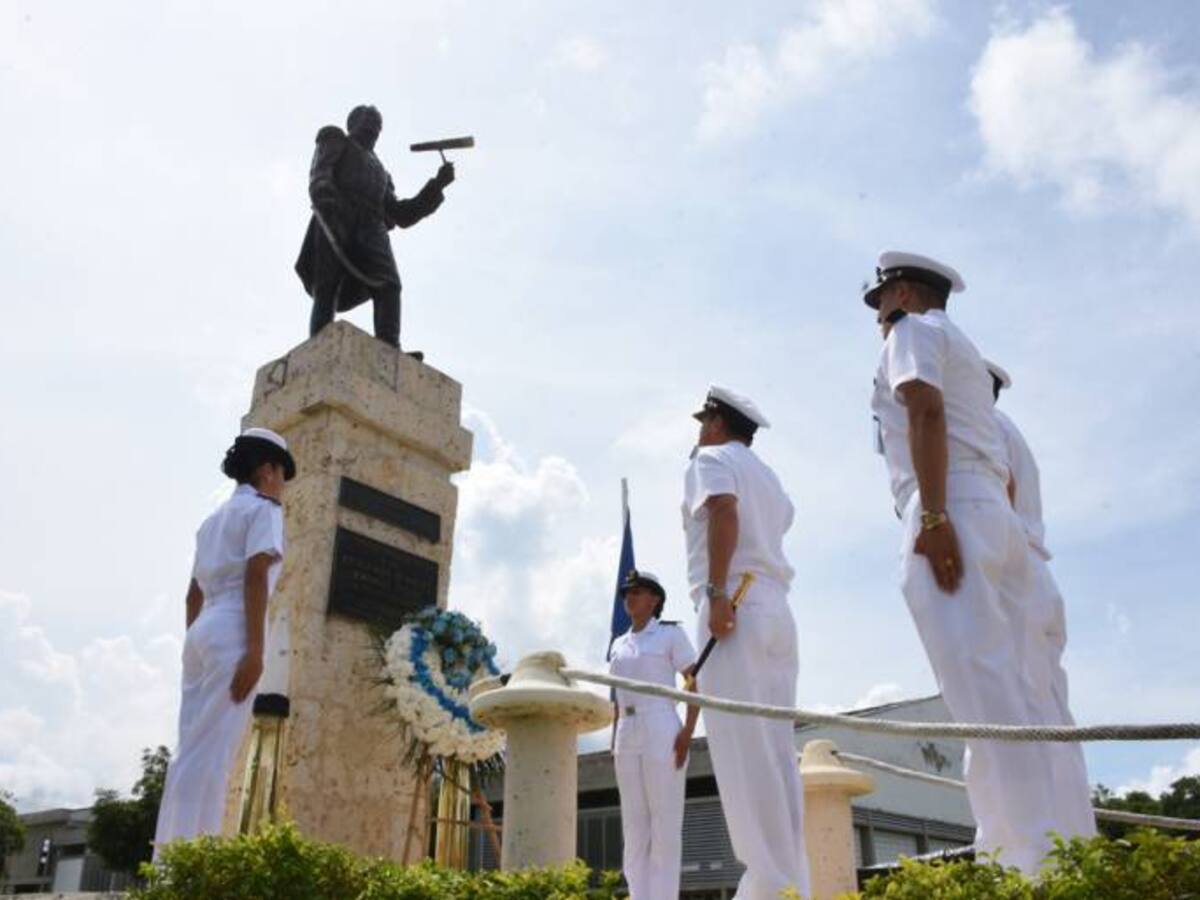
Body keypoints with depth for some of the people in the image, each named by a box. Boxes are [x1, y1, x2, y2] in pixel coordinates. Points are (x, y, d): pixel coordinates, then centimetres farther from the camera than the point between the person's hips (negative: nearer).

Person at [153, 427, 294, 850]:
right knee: (211, 757, -12)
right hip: (233, 633, -8)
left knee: (191, 753, 6)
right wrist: (255, 650, -19)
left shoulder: (216, 517, 25)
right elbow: (255, 577, -13)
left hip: (202, 632, 8)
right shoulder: (262, 509, 0)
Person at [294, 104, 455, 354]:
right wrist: (330, 211, -16)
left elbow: (401, 216, 27)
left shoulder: (379, 171, 40)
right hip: (335, 223, -4)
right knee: (326, 290, -19)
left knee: (388, 285, -22)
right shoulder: (334, 141, 26)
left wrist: (437, 185, 20)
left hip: (370, 228, 4)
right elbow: (319, 181, 6)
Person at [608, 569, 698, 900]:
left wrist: (688, 732, -15)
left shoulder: (671, 633, 2)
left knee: (665, 828, -7)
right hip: (628, 740, 6)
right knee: (634, 829, 4)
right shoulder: (619, 645, 19)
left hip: (662, 734, -6)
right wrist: (615, 745, 12)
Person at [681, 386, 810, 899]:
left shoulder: (712, 459, 5)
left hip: (735, 604, -8)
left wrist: (716, 593, -22)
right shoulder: (768, 478, 29)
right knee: (775, 751, 5)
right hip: (777, 609, 8)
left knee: (742, 748, -11)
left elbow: (724, 510, -15)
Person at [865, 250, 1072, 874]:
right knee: (1001, 694, 4)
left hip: (951, 511, -9)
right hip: (997, 516, 10)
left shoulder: (913, 330, 7)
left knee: (980, 692, -17)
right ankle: (1011, 850, 3)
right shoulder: (964, 348, 33)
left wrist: (932, 516, -23)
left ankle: (1033, 862, -21)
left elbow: (925, 409, -14)